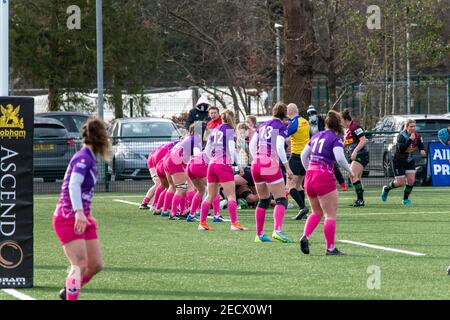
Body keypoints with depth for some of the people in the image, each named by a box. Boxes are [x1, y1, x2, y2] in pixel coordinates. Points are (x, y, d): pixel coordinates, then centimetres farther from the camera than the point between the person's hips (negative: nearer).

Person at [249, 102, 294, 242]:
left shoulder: (263, 126, 15)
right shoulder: (281, 127, -3)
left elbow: (252, 145, 13)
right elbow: (279, 147, -15)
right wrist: (287, 168, -15)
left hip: (256, 164, 6)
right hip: (271, 165, -6)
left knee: (263, 200, 17)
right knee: (281, 200, -6)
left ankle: (259, 234, 16)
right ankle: (277, 230, -27)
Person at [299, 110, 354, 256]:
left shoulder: (316, 136, 14)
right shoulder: (335, 139, -6)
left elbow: (304, 155, 18)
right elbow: (340, 158, -20)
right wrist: (350, 171, -4)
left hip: (309, 176, 7)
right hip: (325, 178, -7)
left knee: (316, 212, 20)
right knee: (330, 215, 1)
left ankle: (305, 236, 0)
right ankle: (330, 248, 0)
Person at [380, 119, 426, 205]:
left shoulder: (417, 136, -7)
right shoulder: (401, 136, -24)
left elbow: (421, 145, 0)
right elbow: (401, 149, -35)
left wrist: (422, 150, -24)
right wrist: (410, 140, -42)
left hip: (410, 161, 5)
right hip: (399, 161, -5)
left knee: (411, 180, -8)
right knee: (400, 182, -5)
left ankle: (406, 199, 11)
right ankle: (386, 189, 25)